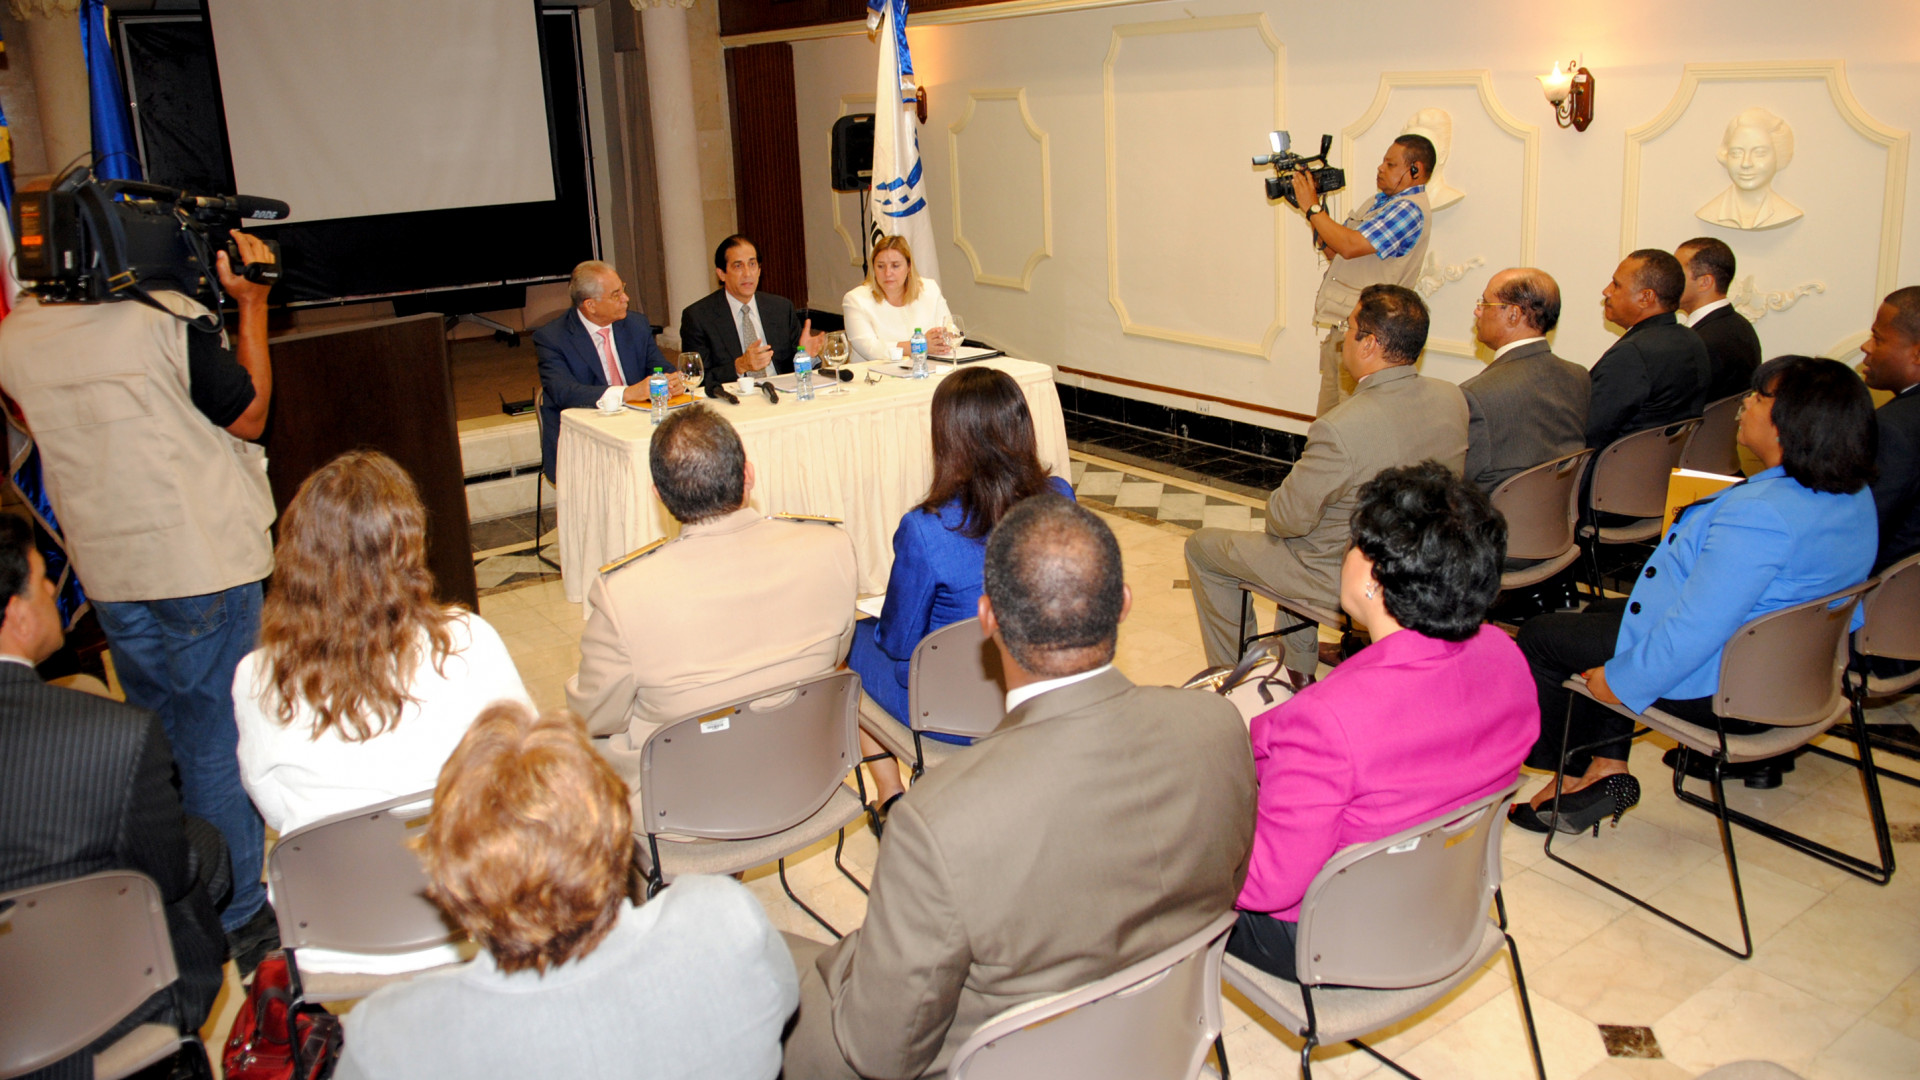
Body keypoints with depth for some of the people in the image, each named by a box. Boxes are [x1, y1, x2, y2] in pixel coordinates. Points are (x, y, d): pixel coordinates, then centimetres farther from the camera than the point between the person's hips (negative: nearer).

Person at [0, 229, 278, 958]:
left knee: (156, 733, 21)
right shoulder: (167, 319, -18)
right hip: (203, 561, -6)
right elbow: (248, 414, -7)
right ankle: (236, 919, 16)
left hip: (108, 569, 6)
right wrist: (252, 306, -2)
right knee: (219, 739, 5)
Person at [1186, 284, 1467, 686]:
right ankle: (1297, 667, 41)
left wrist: (1276, 511, 3)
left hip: (1348, 580, -7)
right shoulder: (1453, 399, -10)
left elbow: (1289, 517, -22)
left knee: (1202, 548, 12)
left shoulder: (1340, 429, -34)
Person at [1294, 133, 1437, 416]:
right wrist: (1314, 207, 8)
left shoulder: (1410, 209, -13)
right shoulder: (1379, 202, 19)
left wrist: (1313, 208, -12)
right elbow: (1332, 250, 21)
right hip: (1337, 328, 10)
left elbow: (1350, 246, -24)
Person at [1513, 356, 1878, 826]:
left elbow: (1695, 630, -31)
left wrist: (1621, 682, -18)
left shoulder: (1762, 514, -31)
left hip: (1720, 690, -10)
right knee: (1601, 611, 24)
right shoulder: (1854, 496, -1)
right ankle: (1606, 767, 16)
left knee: (1541, 635, 3)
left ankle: (1572, 770, 21)